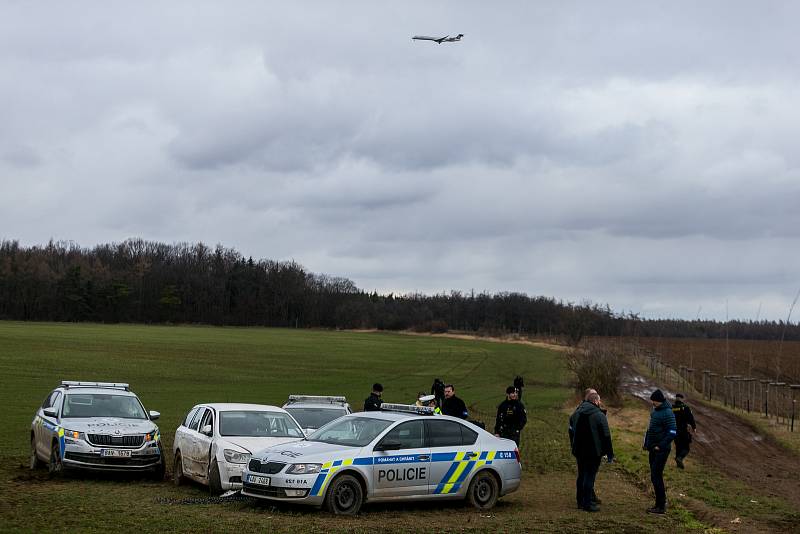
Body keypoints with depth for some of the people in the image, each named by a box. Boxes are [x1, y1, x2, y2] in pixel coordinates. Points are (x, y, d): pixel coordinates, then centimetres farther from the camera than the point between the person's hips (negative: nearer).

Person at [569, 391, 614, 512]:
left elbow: (571, 432, 18)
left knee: (581, 475, 16)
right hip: (593, 452, -6)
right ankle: (587, 503, -3)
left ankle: (580, 501, 22)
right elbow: (606, 436, -11)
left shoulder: (576, 413, 9)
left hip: (579, 451, 6)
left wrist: (574, 448, 26)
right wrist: (610, 454, -6)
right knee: (590, 476, -3)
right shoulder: (599, 415, -12)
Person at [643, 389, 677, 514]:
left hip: (661, 450, -9)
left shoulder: (667, 413, -17)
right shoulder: (655, 411, 11)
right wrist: (646, 442, 15)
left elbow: (672, 433, -21)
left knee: (656, 477, -8)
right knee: (655, 476, 13)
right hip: (653, 449, 9)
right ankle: (661, 503, 21)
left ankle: (661, 506, -4)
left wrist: (660, 446, -21)